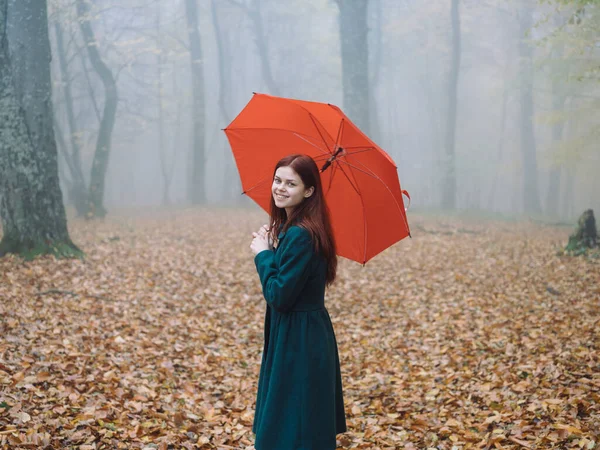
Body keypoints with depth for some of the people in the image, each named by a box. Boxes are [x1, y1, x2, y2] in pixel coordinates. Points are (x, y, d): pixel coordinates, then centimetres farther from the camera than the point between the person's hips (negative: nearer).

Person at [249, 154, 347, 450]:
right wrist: (270, 247, 0)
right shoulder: (288, 227, 8)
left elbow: (279, 296, -23)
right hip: (305, 336, 10)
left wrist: (263, 254, -11)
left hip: (299, 342, -10)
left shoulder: (300, 235, -22)